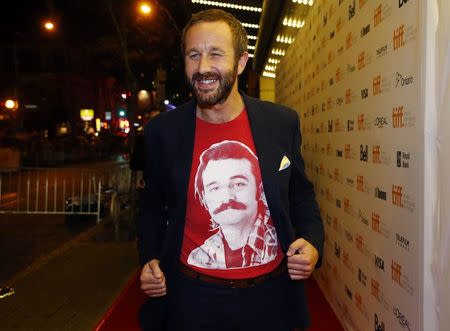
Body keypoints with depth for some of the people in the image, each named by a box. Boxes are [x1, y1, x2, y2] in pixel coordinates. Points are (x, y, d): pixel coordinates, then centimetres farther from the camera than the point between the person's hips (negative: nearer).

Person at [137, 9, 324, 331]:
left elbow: (301, 194, 6)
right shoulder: (162, 131, -6)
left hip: (270, 295, 1)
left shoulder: (283, 122, -5)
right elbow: (154, 207, 7)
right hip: (191, 298, 0)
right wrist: (150, 259, -7)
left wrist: (312, 242, -10)